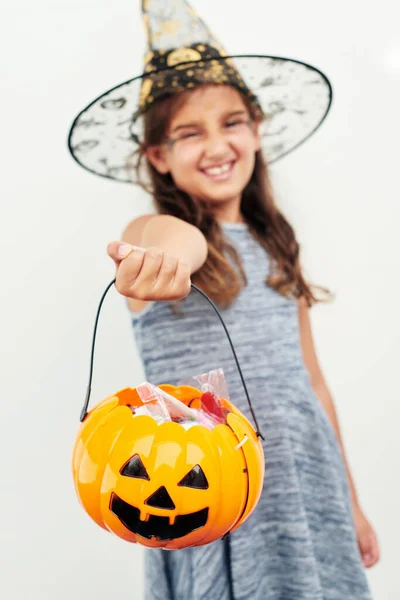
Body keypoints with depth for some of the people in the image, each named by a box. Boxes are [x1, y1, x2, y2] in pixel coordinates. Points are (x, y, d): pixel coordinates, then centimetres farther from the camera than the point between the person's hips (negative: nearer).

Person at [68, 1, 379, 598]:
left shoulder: (277, 246, 8)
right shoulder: (154, 230, -7)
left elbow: (311, 381, 11)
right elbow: (183, 239, -33)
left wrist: (350, 501, 13)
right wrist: (169, 255, -57)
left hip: (311, 481, 5)